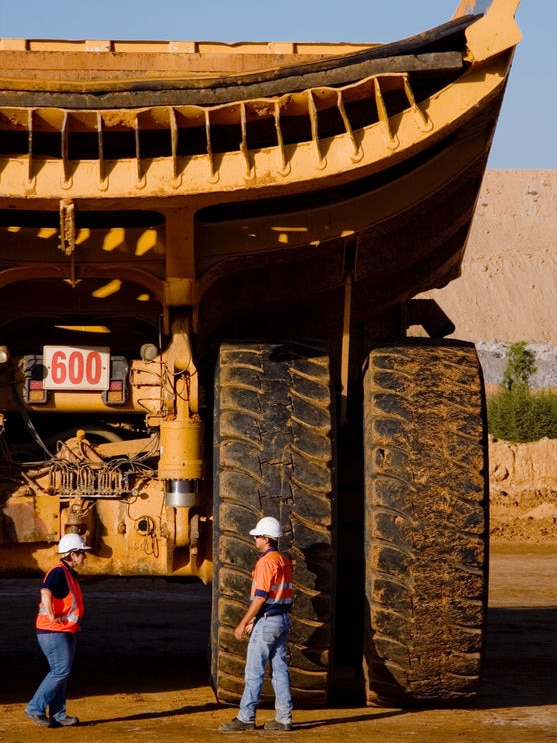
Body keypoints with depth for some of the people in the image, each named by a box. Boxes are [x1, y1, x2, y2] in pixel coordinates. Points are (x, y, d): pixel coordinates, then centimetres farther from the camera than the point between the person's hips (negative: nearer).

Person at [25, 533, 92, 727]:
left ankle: (58, 714, 16)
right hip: (53, 631, -10)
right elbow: (45, 592, -34)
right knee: (61, 670, -11)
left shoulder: (71, 573, 15)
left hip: (67, 630, 10)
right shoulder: (58, 572, -17)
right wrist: (52, 616, -31)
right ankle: (35, 708, -6)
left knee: (62, 671, 11)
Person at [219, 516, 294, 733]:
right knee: (280, 668, 9)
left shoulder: (266, 562, -15)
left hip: (267, 622, -9)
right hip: (283, 619, 9)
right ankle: (284, 718, 9)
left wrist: (243, 623, -14)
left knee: (254, 671, -4)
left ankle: (245, 718, -2)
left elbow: (260, 597, -19)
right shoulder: (284, 561, 12)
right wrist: (254, 620, 20)